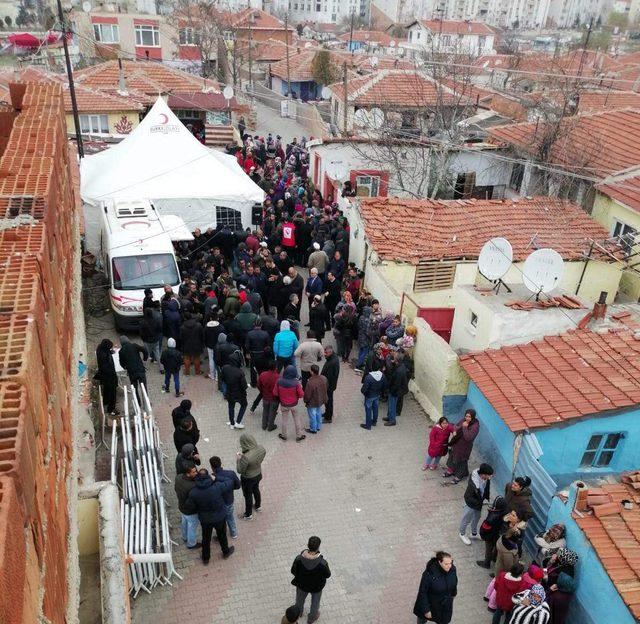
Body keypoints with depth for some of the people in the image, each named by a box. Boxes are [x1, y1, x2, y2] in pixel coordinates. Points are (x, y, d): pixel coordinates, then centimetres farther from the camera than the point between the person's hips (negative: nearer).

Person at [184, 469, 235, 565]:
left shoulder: (193, 493, -25)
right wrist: (216, 478, -16)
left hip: (204, 520, 1)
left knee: (206, 539, 25)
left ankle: (205, 559, 45)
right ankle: (226, 552, 50)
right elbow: (230, 482, -16)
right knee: (222, 536, 26)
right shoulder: (217, 487, -31)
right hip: (220, 518, -1)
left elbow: (189, 507, -12)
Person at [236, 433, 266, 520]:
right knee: (256, 490, 33)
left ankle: (248, 515, 44)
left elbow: (240, 471, -24)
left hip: (248, 479, -6)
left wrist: (238, 459, -9)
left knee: (248, 495, 20)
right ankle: (258, 506, 59)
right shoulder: (261, 448, -21)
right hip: (258, 474, 6)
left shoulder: (246, 457, -41)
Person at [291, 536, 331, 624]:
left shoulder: (299, 559, -36)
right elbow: (328, 575, -20)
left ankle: (298, 612, 64)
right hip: (316, 587, -1)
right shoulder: (322, 563, -40)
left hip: (302, 584, 2)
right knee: (315, 601, 32)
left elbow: (293, 571, -16)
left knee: (300, 598, 34)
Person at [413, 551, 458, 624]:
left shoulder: (452, 569, -22)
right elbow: (423, 592, -26)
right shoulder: (429, 574, -37)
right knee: (423, 617, 26)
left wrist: (454, 593, 18)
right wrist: (426, 610, -21)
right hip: (430, 603, -3)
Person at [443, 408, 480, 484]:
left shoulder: (475, 427, -30)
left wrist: (465, 427, -35)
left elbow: (468, 438, -37)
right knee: (452, 456, 26)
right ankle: (451, 470, 53)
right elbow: (456, 425, 8)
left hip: (464, 447, -7)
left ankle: (459, 475, 42)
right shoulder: (464, 420, -11)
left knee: (461, 461, 15)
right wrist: (455, 431, -12)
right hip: (456, 444, 7)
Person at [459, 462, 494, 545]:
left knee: (476, 518, 29)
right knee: (466, 519, 19)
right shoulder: (474, 484, -42)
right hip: (471, 504, -7)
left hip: (479, 502, 7)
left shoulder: (486, 479, -21)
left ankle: (474, 534, 54)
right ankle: (462, 534, 47)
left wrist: (487, 498, -2)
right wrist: (480, 503, -27)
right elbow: (469, 498, -30)